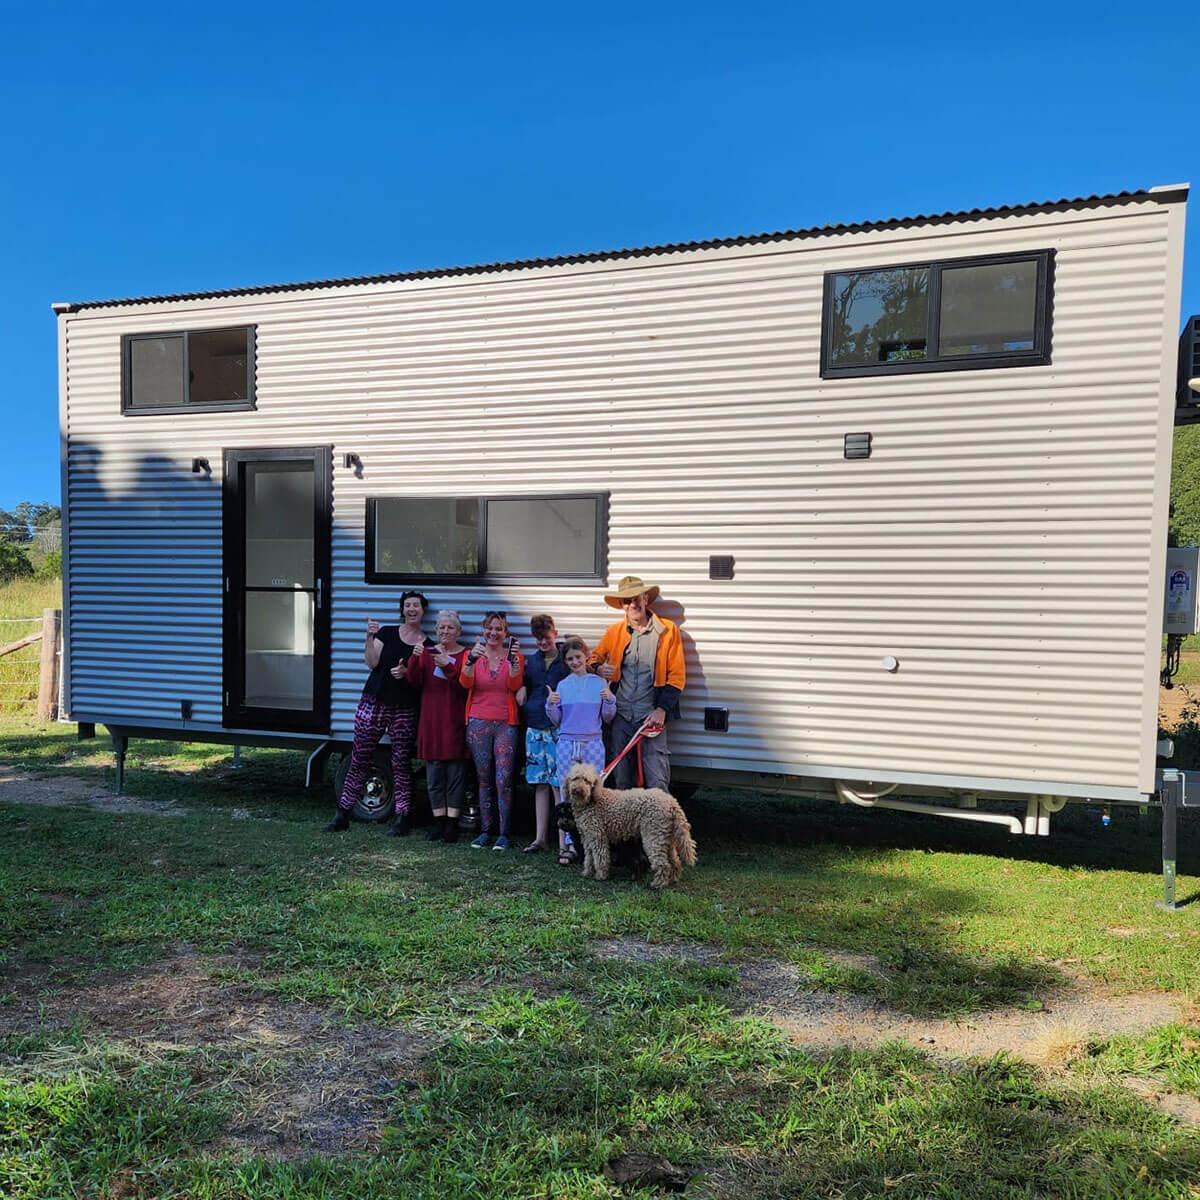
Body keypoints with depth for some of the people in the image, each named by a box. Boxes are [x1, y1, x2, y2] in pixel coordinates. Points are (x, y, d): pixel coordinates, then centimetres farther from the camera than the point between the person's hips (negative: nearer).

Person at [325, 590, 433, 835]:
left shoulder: (427, 645, 7)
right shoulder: (387, 632, 7)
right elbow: (372, 663, -2)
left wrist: (407, 673, -14)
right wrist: (370, 637, -13)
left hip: (405, 710, 0)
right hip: (374, 703, 0)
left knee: (401, 763, 1)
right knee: (359, 759, 3)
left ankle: (401, 818, 8)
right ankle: (342, 814, 12)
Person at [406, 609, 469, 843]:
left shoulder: (465, 655, -2)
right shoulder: (428, 653, 11)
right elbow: (415, 682, 0)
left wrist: (447, 666, -24)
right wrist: (415, 659, -16)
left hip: (455, 721, -4)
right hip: (431, 720, 4)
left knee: (455, 773, 0)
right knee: (434, 774, 7)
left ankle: (452, 824, 7)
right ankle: (438, 822, 15)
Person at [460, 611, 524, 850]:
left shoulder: (514, 656, 4)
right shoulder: (474, 654, 6)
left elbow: (514, 685, -9)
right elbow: (465, 683, -10)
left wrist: (514, 661, -22)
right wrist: (471, 659, -27)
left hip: (505, 724, -1)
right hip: (478, 723, 2)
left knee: (503, 781, -7)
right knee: (484, 780, 7)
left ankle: (504, 833, 1)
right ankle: (485, 831, 14)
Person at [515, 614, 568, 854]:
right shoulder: (531, 660, 13)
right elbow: (524, 684, 24)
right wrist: (522, 688, 4)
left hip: (558, 728, -5)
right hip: (534, 728, 5)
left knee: (559, 785, -7)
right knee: (540, 784, 11)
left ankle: (564, 842, -1)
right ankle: (541, 838, 19)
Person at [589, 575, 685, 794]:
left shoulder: (668, 630, -1)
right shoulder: (613, 632, 7)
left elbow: (676, 676, -2)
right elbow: (595, 658, 20)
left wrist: (662, 709, -11)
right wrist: (598, 669, -5)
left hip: (652, 714, -3)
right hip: (621, 714, 4)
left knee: (657, 781, -6)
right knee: (621, 778, 13)